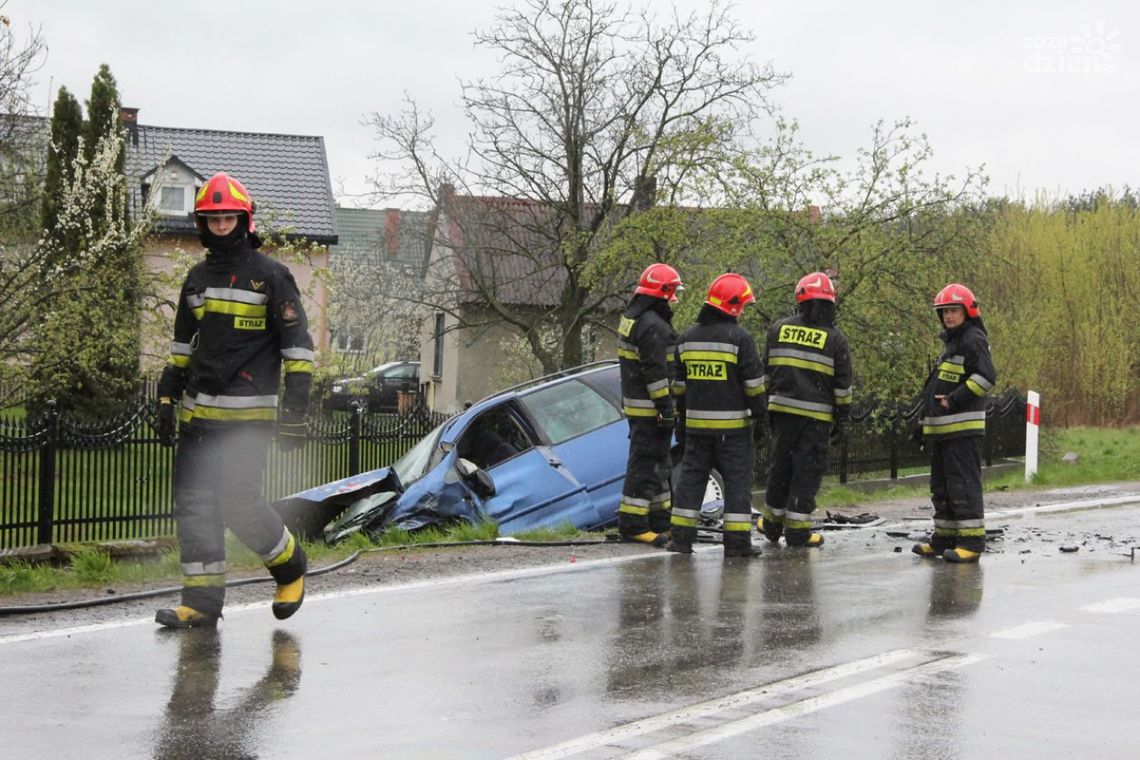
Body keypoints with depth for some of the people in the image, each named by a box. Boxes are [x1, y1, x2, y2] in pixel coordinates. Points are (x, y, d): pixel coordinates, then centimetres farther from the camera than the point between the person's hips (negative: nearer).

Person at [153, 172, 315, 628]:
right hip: (199, 413, 6)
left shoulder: (270, 276, -3)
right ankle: (202, 602, 7)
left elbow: (297, 346, -4)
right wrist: (167, 400, 18)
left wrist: (295, 410, -10)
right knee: (193, 504, 1)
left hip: (248, 414, -6)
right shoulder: (198, 279, 15)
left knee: (239, 503, -12)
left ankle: (290, 566, 14)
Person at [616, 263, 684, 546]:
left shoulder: (632, 318, 14)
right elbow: (656, 371, -23)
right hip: (650, 407, -11)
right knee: (645, 464, -7)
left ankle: (659, 521, 25)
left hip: (635, 403, 11)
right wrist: (666, 409, -20)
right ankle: (632, 524, -5)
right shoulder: (652, 325, -19)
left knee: (656, 463, 17)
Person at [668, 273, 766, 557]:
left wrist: (681, 419, 21)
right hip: (732, 424, -5)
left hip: (696, 423, 5)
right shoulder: (739, 338, -10)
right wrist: (758, 411, 4)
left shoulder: (688, 338, 9)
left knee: (691, 475, 11)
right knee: (737, 479, 0)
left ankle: (681, 536, 9)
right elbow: (753, 381, -9)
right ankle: (737, 540, -1)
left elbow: (679, 383, 14)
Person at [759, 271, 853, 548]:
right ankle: (797, 530, 2)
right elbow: (842, 384, 0)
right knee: (807, 469, 2)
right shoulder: (835, 338, -2)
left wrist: (766, 405, 18)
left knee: (781, 464, 14)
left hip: (783, 410, 3)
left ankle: (772, 523, 23)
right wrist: (841, 418, 8)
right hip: (817, 415, -3)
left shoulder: (779, 329, 5)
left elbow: (766, 372, 10)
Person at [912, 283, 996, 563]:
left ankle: (972, 540, -8)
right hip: (943, 429, 10)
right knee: (941, 485, 14)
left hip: (963, 428, -10)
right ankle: (945, 538, 21)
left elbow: (987, 377, -22)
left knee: (963, 484, -10)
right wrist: (929, 422, 21)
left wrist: (954, 401, -19)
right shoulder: (952, 342, 22)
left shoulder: (974, 340, -9)